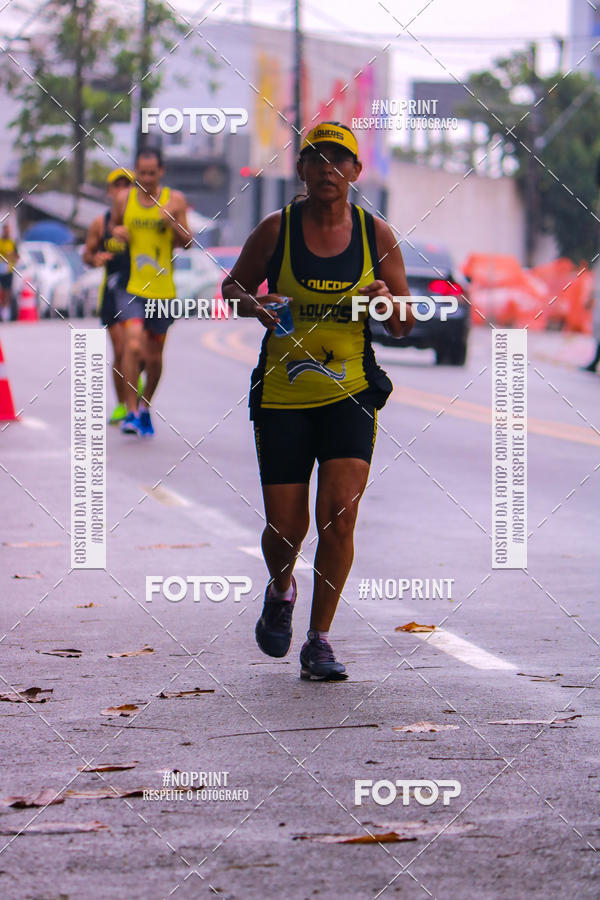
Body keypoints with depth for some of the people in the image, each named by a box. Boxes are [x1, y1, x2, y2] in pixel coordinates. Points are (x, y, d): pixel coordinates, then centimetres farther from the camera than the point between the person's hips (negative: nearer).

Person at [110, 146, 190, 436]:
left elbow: (187, 243, -1)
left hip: (163, 290, 1)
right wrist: (116, 233, -3)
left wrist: (173, 223, -20)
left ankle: (145, 407, 35)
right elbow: (113, 225, 20)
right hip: (130, 287, -1)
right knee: (133, 344, -21)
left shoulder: (174, 200, 1)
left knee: (154, 355, 12)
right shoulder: (124, 200, 3)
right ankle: (131, 411, -17)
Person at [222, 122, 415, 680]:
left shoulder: (377, 236, 1)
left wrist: (390, 303, -16)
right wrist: (253, 305, -13)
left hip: (351, 392, 0)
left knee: (339, 515, -14)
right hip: (281, 395, 0)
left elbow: (405, 325, 7)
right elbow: (232, 287, 10)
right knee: (285, 526, 0)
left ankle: (319, 643, -2)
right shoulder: (276, 230, -2)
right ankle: (280, 592, 36)